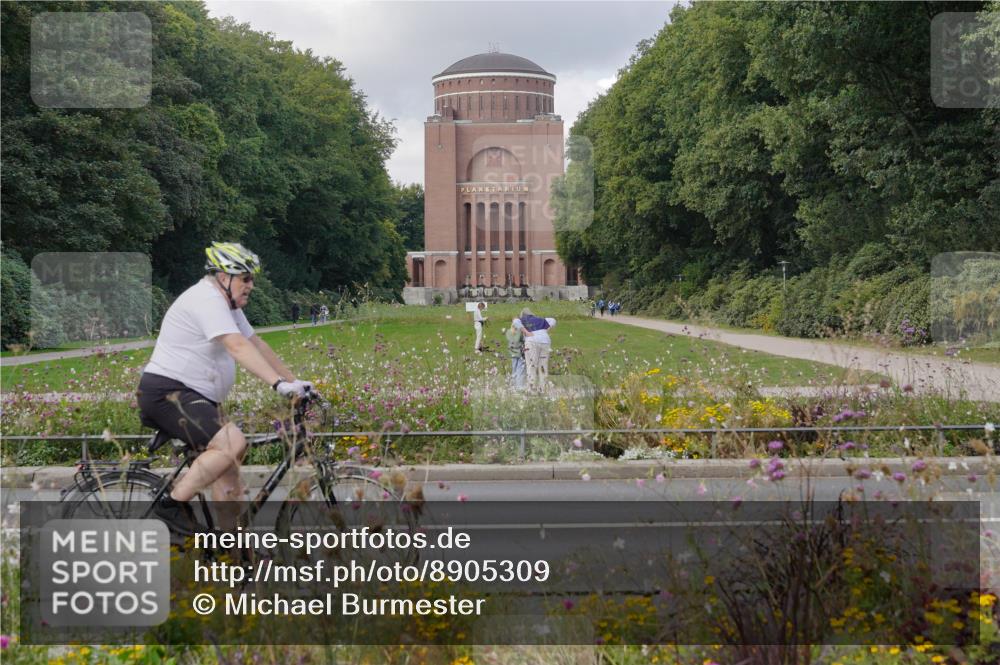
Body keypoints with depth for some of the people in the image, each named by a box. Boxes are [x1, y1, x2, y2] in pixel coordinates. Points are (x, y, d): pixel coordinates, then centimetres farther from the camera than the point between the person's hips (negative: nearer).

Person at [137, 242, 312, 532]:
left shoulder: (227, 304, 16)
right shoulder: (207, 299, -18)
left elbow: (257, 344, 16)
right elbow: (238, 346, -30)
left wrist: (295, 381, 11)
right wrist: (279, 384, -38)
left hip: (195, 398, 11)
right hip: (167, 392, -11)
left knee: (229, 470, 8)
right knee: (232, 444, -26)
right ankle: (173, 504, -16)